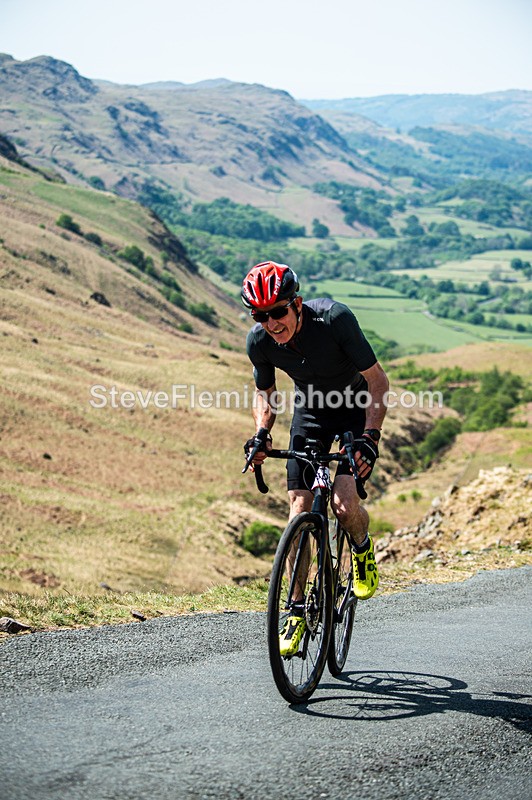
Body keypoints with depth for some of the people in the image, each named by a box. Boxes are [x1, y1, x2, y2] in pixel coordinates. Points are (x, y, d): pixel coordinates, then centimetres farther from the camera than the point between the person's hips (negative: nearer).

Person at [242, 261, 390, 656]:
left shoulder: (334, 319, -32)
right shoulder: (259, 341, -19)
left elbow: (378, 382, -24)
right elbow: (265, 393, 1)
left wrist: (370, 437, -36)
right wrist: (261, 434, -19)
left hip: (357, 409, -3)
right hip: (310, 415, 4)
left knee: (344, 504, -22)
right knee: (299, 514, -5)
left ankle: (363, 552, 13)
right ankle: (297, 613, 7)